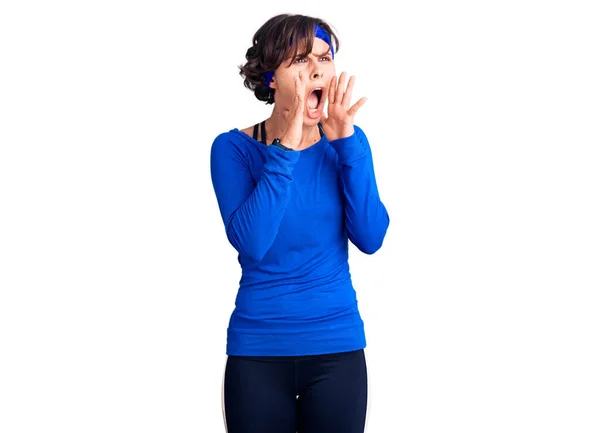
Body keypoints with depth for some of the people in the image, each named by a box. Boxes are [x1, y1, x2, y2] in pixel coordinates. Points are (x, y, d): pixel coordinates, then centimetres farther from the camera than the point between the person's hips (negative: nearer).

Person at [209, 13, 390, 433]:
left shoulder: (347, 142, 1)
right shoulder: (234, 147, -6)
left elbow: (371, 238, -10)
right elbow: (251, 242, -20)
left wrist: (347, 143, -17)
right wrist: (286, 147, -24)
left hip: (339, 349, 2)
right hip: (257, 350, -2)